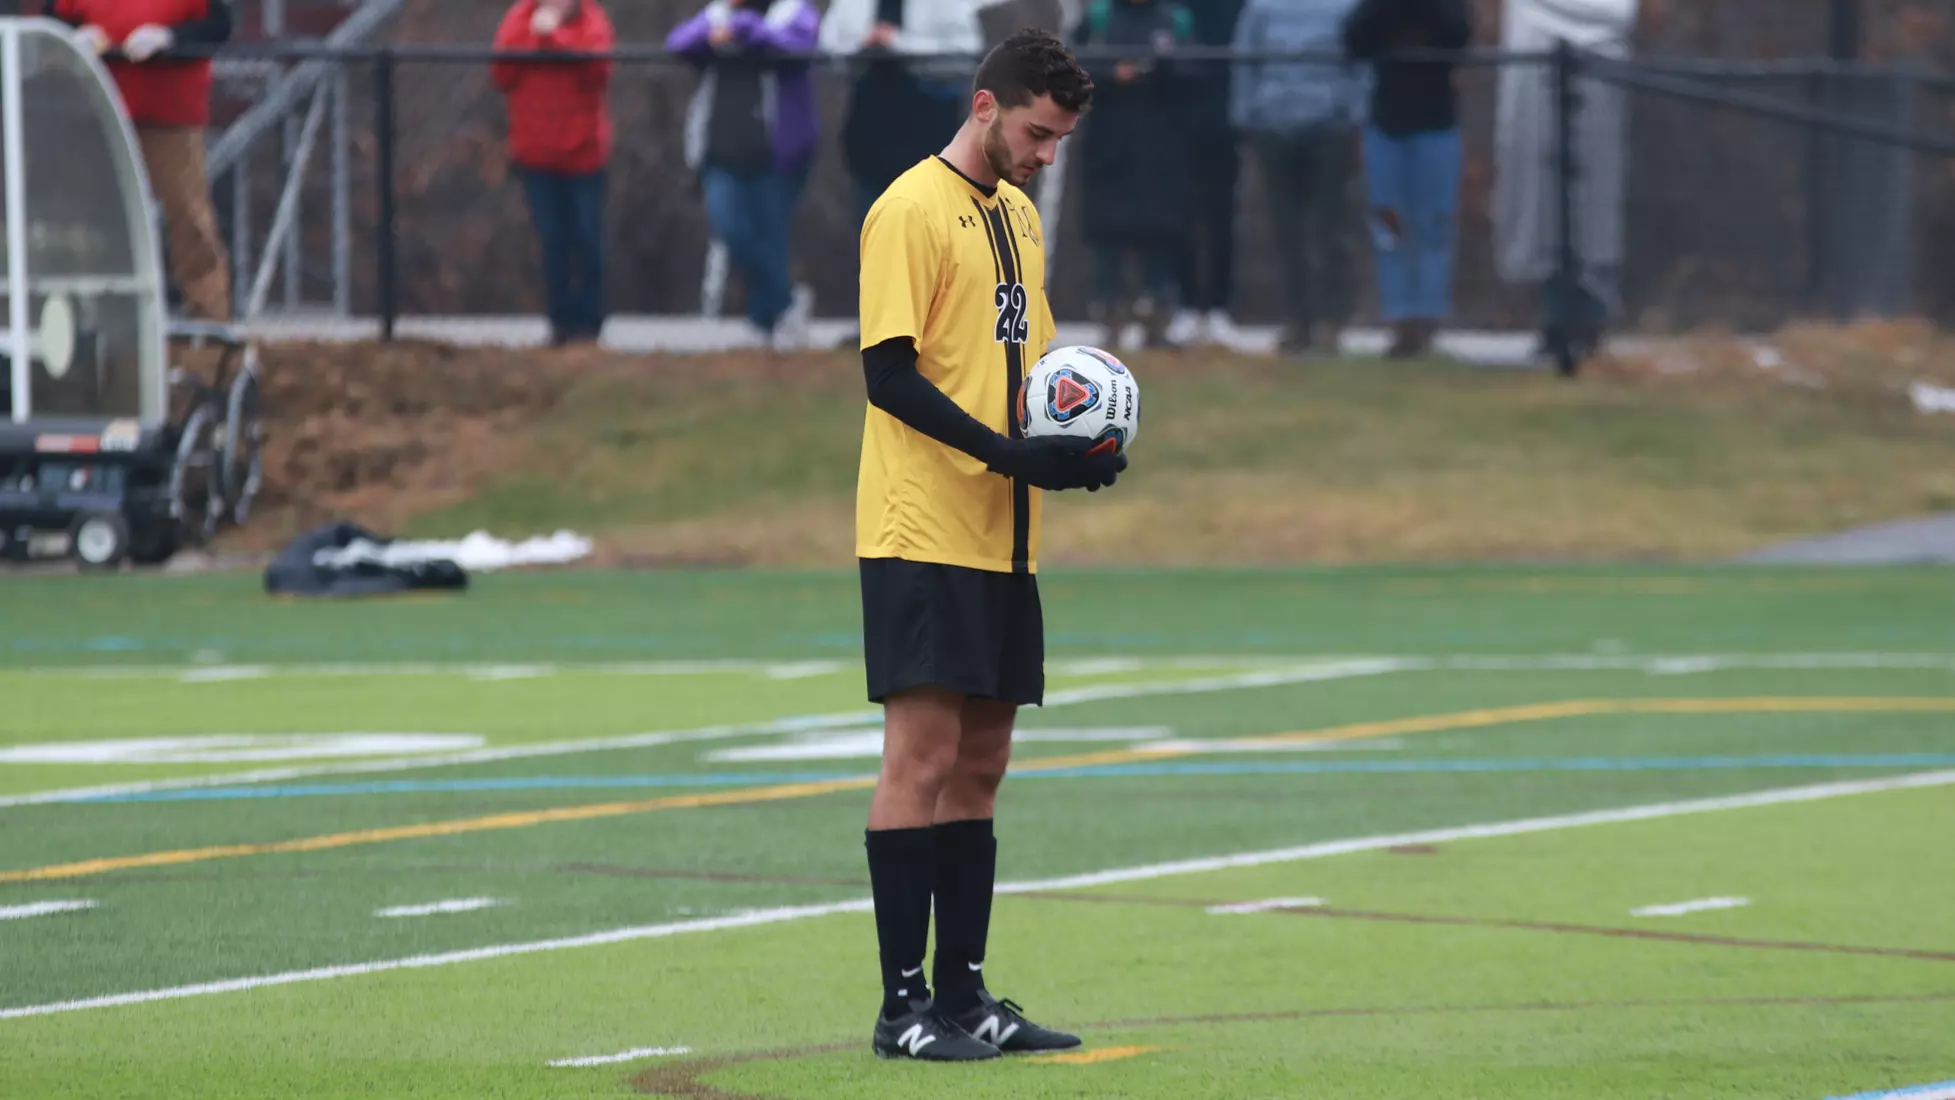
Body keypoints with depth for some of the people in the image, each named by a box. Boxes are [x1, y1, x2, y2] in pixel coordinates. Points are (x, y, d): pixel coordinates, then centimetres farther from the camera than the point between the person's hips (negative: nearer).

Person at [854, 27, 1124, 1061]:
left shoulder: (1020, 217, 17)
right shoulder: (914, 210, -9)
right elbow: (889, 374, -15)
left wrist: (1077, 445, 5)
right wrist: (1012, 455, -21)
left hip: (1002, 545, 8)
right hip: (923, 538, -8)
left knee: (978, 764, 9)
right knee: (922, 756, -9)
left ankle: (963, 994, 12)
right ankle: (903, 1004, -7)